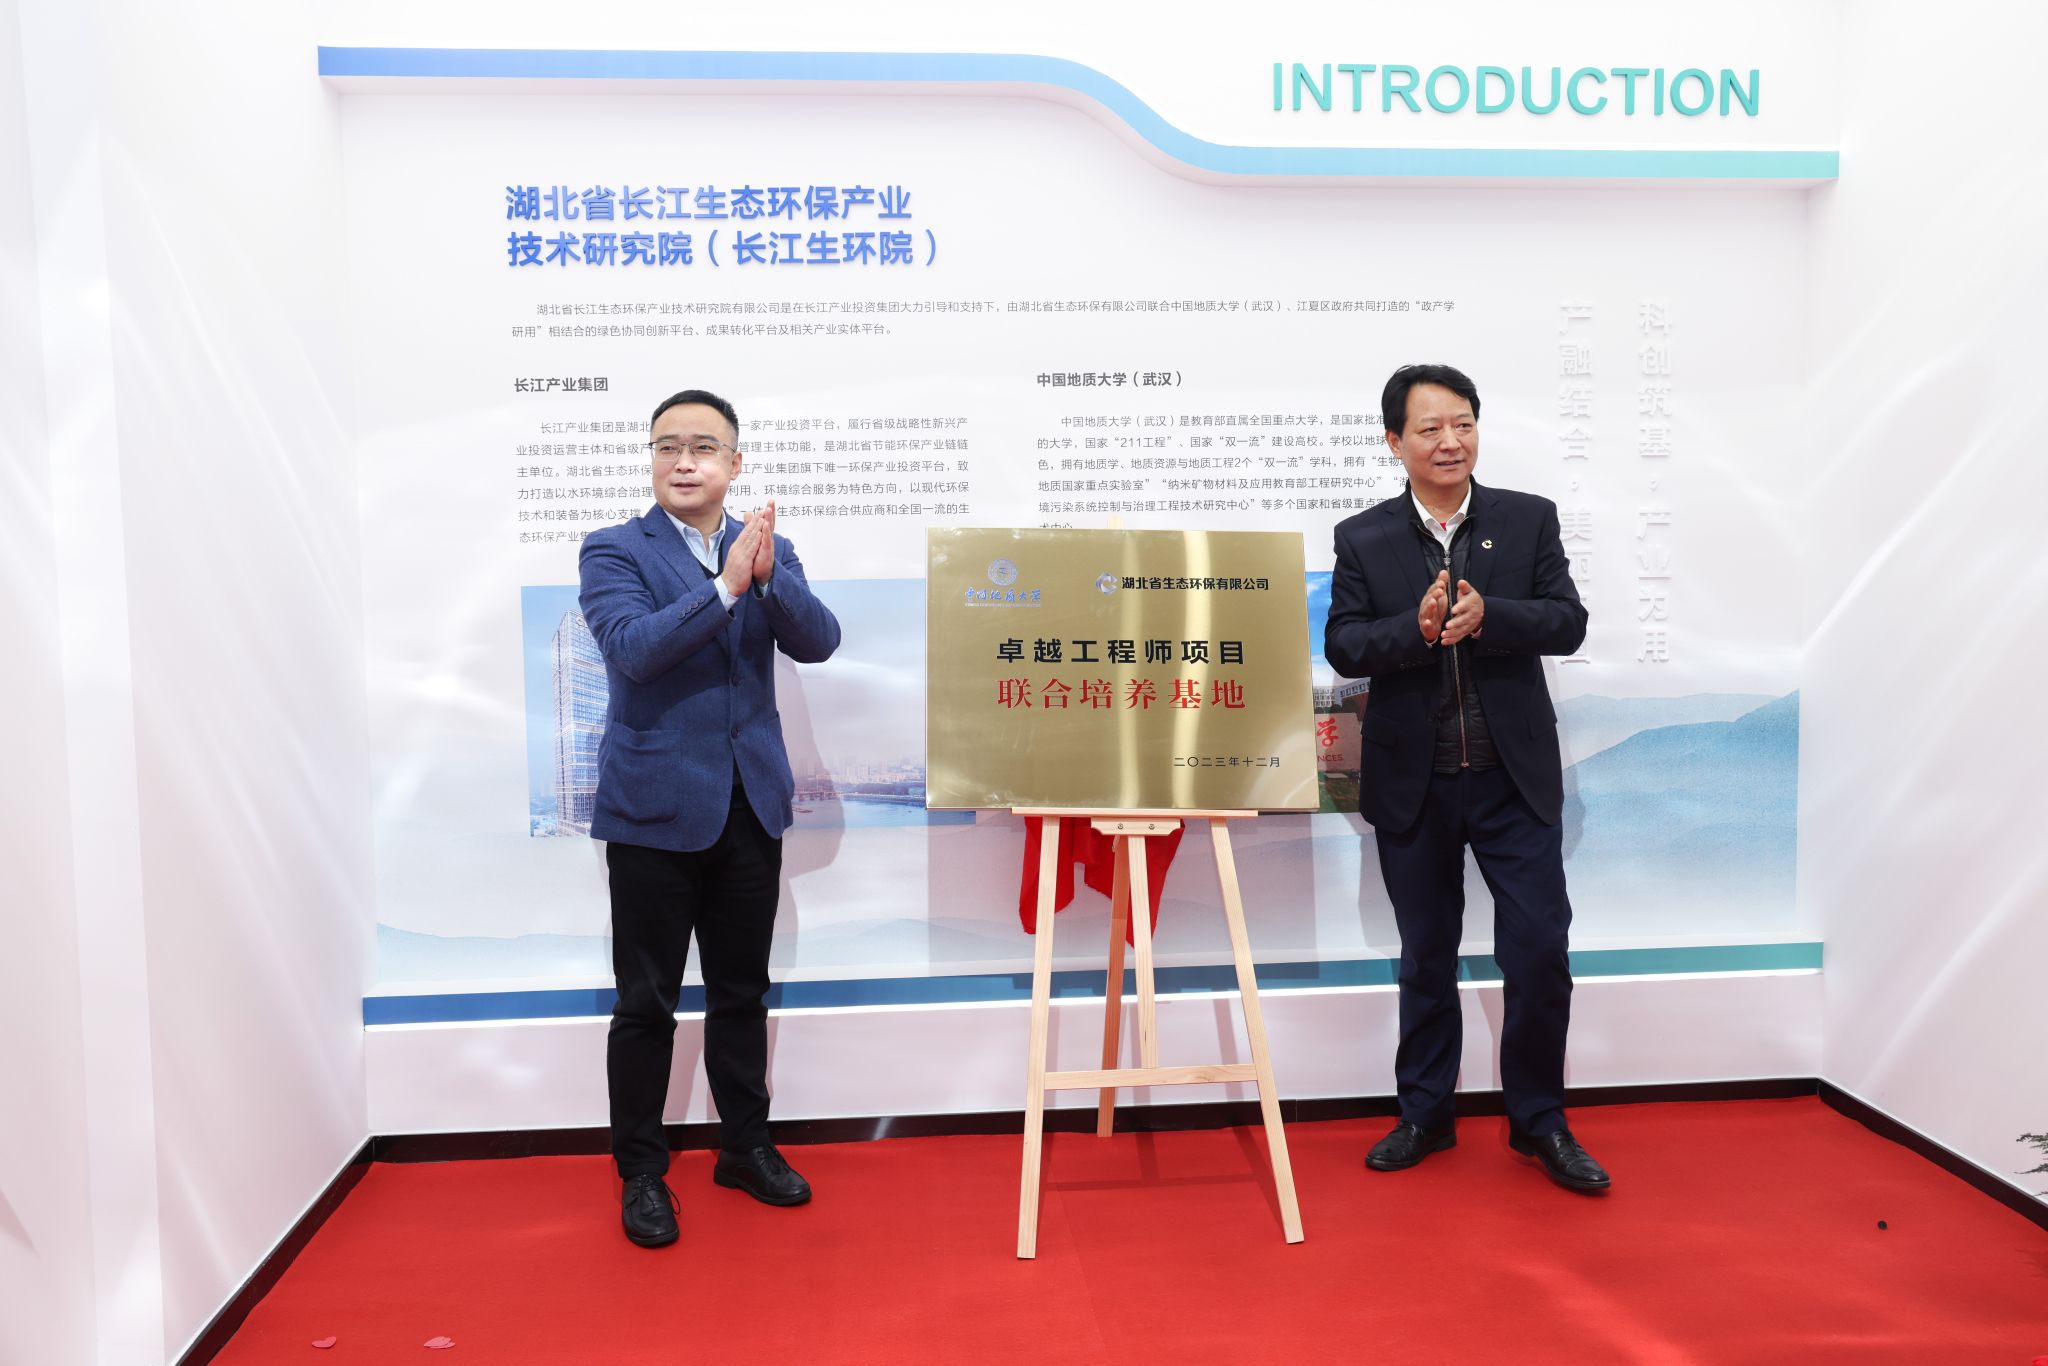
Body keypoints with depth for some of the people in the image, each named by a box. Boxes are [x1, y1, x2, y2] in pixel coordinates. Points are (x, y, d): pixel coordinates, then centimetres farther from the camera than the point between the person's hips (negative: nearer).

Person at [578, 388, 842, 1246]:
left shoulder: (769, 551, 7)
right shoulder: (614, 551, -3)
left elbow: (818, 642, -7)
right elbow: (631, 647, -19)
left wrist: (768, 576, -24)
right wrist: (727, 584, -25)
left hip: (749, 806, 4)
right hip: (654, 809, -3)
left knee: (742, 991, 15)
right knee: (647, 1003, 5)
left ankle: (746, 1146, 30)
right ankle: (641, 1172, 20)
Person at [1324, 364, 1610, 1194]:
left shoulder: (1530, 519, 1)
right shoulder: (1362, 539, 0)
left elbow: (1568, 623, -6)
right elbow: (1343, 647, -7)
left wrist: (1486, 616, -24)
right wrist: (1417, 627, -25)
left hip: (1515, 777, 0)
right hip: (1413, 784, 0)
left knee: (1540, 951, 2)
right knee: (1426, 960, 13)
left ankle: (1539, 1122, 21)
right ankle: (1425, 1116, 29)